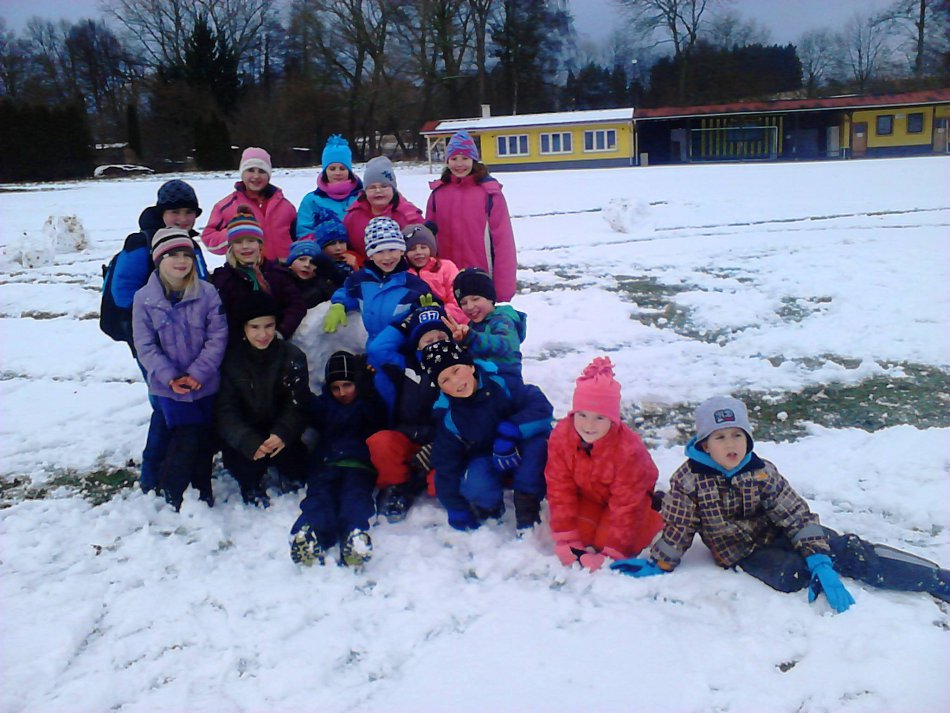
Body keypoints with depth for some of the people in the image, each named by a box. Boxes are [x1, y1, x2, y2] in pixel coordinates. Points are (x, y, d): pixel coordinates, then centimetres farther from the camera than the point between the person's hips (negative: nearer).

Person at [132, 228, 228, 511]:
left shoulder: (207, 293, -8)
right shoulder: (144, 298, -7)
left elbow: (217, 337, -8)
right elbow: (145, 345, -6)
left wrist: (197, 373, -16)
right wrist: (170, 377, -16)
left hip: (205, 383, 2)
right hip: (168, 386, -1)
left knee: (204, 439, 11)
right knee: (187, 438, -8)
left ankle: (202, 492, 31)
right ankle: (172, 490, 17)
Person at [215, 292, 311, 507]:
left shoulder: (292, 356, -7)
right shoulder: (230, 358, -10)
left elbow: (297, 406, -10)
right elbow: (225, 410, -13)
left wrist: (282, 434, -31)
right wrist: (250, 442, -30)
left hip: (279, 433, 1)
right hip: (242, 437, -1)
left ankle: (292, 477, 15)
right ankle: (250, 483, 6)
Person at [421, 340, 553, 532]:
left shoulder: (500, 381, -21)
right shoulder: (447, 416, -17)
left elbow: (541, 407, -24)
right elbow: (446, 463, -9)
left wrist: (508, 432, -37)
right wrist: (457, 510, -7)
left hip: (521, 454, 0)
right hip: (485, 461, 0)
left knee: (540, 440, -33)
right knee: (476, 486, -34)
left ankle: (527, 504, -17)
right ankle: (490, 505, 2)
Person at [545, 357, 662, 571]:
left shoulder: (628, 450, -37)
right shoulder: (560, 436, -27)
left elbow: (626, 505, -31)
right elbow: (559, 489, -21)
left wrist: (611, 554, -29)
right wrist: (565, 540, -23)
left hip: (632, 496, -2)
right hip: (587, 493, 3)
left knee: (607, 536, -18)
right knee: (579, 530, -20)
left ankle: (653, 512, 8)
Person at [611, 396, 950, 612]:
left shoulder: (762, 472, -11)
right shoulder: (688, 479, -16)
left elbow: (798, 516, -13)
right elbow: (678, 529, -8)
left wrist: (820, 562, -23)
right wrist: (657, 566, -11)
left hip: (777, 532, 2)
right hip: (740, 551, -2)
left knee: (849, 550, -15)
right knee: (790, 574, -32)